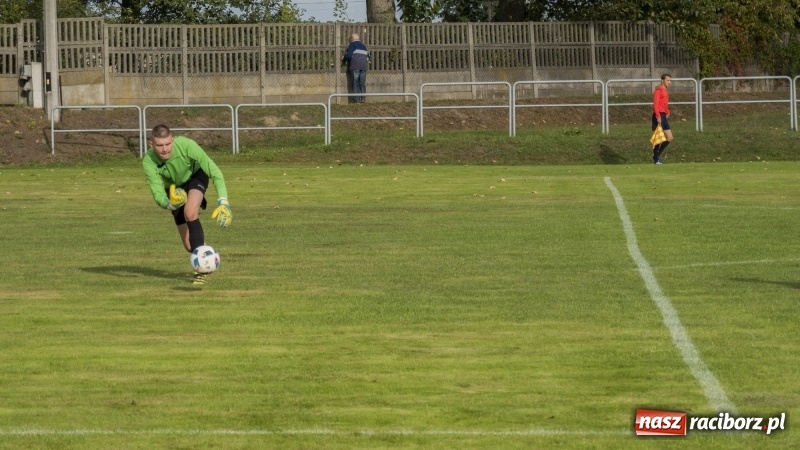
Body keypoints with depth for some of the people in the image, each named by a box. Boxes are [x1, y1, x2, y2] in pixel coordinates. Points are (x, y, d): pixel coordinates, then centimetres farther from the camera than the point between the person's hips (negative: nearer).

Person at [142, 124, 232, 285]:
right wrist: (169, 204, -60)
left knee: (190, 213, -34)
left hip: (195, 176, -2)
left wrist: (223, 201, -41)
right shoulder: (149, 162, -34)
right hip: (175, 189, 2)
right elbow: (157, 193, -37)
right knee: (190, 246, 1)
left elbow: (214, 171, -32)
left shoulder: (186, 145, -38)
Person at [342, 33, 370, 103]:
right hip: (363, 67, 6)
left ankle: (356, 99, -11)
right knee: (362, 84, 6)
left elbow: (349, 56, -12)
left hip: (355, 67, -6)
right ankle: (363, 99, 1)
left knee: (355, 84, -6)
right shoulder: (363, 46, 20)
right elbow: (368, 57, 23)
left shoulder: (352, 45, -1)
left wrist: (344, 58, 7)